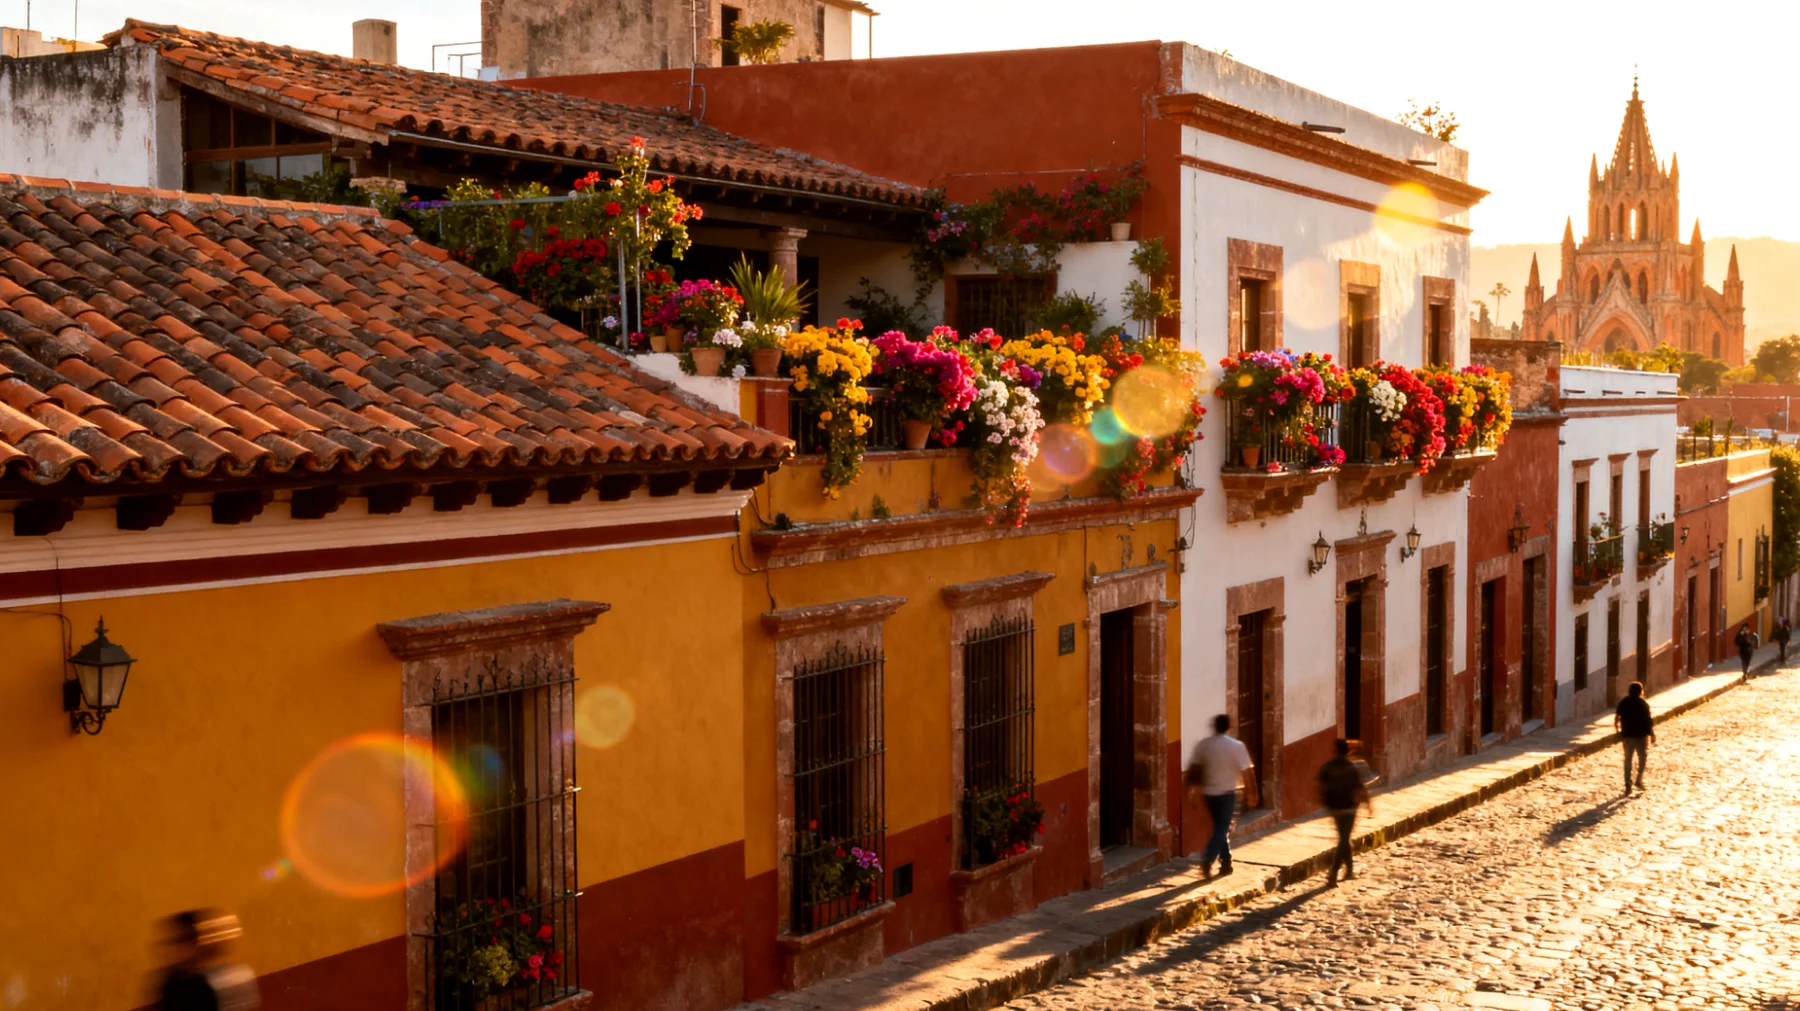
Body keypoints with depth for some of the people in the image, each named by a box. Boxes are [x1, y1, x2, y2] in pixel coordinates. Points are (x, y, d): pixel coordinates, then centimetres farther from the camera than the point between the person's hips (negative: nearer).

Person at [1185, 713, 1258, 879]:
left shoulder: (1203, 745, -1)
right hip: (1227, 792, -4)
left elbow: (1194, 769, 2)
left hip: (1208, 792, 4)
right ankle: (1208, 859, -22)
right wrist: (1251, 794, 0)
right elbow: (1247, 771, -8)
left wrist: (1191, 787, 13)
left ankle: (1226, 864, 20)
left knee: (1221, 827, 17)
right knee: (1222, 829, -1)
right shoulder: (1237, 746, -9)